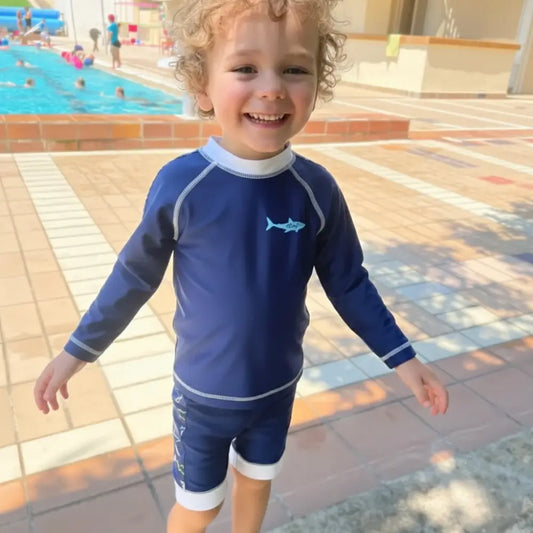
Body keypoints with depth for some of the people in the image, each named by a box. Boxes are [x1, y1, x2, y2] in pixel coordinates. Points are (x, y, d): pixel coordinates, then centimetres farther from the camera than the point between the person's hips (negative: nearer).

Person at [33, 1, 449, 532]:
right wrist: (77, 351, -2)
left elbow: (348, 284, -4)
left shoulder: (317, 190, -16)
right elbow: (134, 276, -9)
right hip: (204, 391, -2)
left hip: (278, 386, 3)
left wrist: (402, 358, -2)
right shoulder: (180, 185, -23)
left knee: (255, 480, 27)